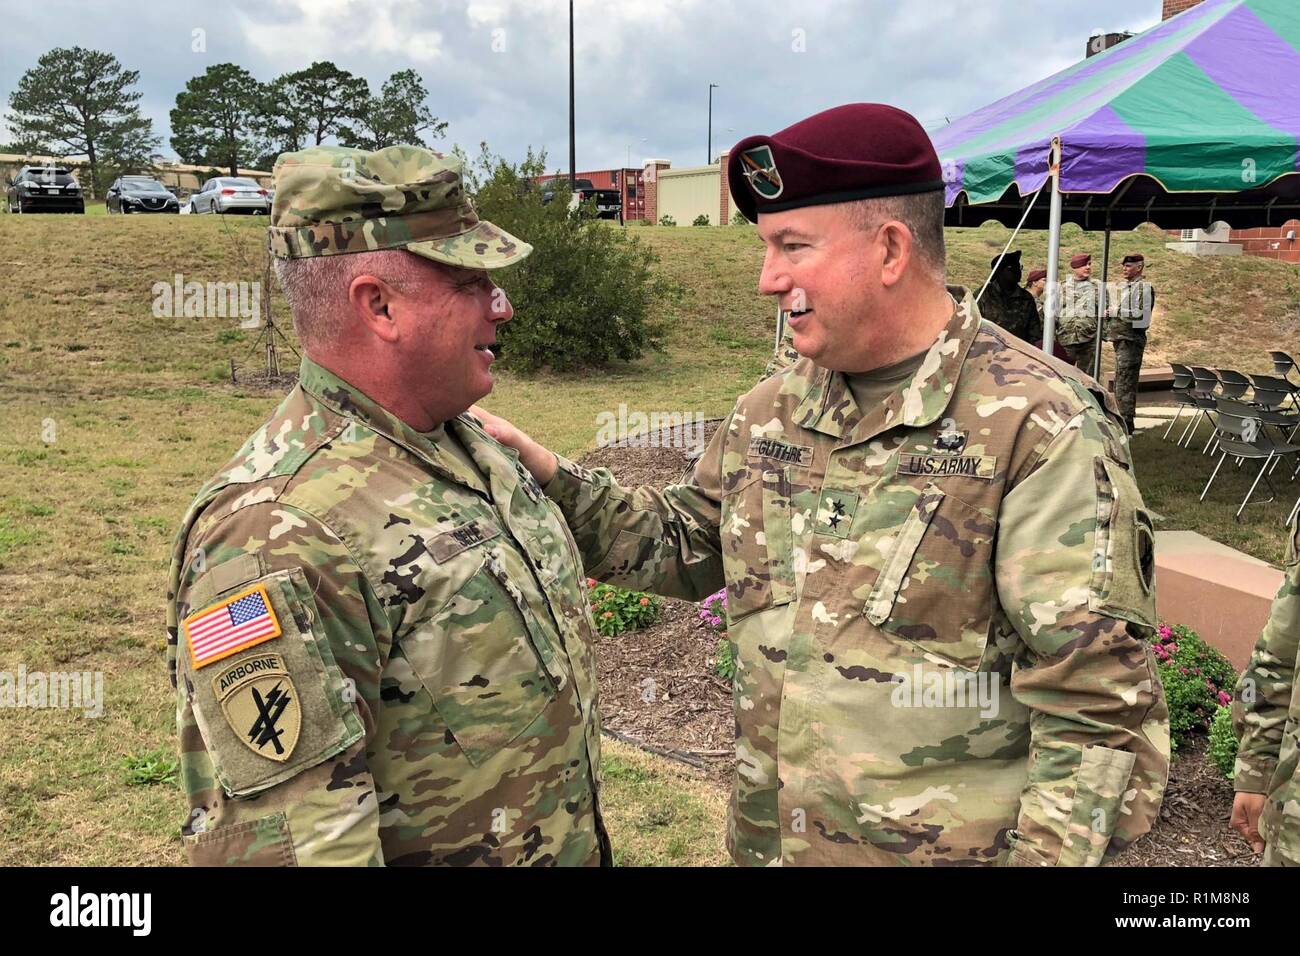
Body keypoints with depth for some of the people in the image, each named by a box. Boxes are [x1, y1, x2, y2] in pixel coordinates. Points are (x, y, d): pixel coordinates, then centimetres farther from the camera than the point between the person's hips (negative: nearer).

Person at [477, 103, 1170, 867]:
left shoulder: (1041, 427, -17)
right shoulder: (771, 413, 3)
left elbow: (1093, 700, -17)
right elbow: (683, 545, 14)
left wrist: (1048, 852, -18)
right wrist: (542, 472, 3)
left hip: (949, 844, -5)